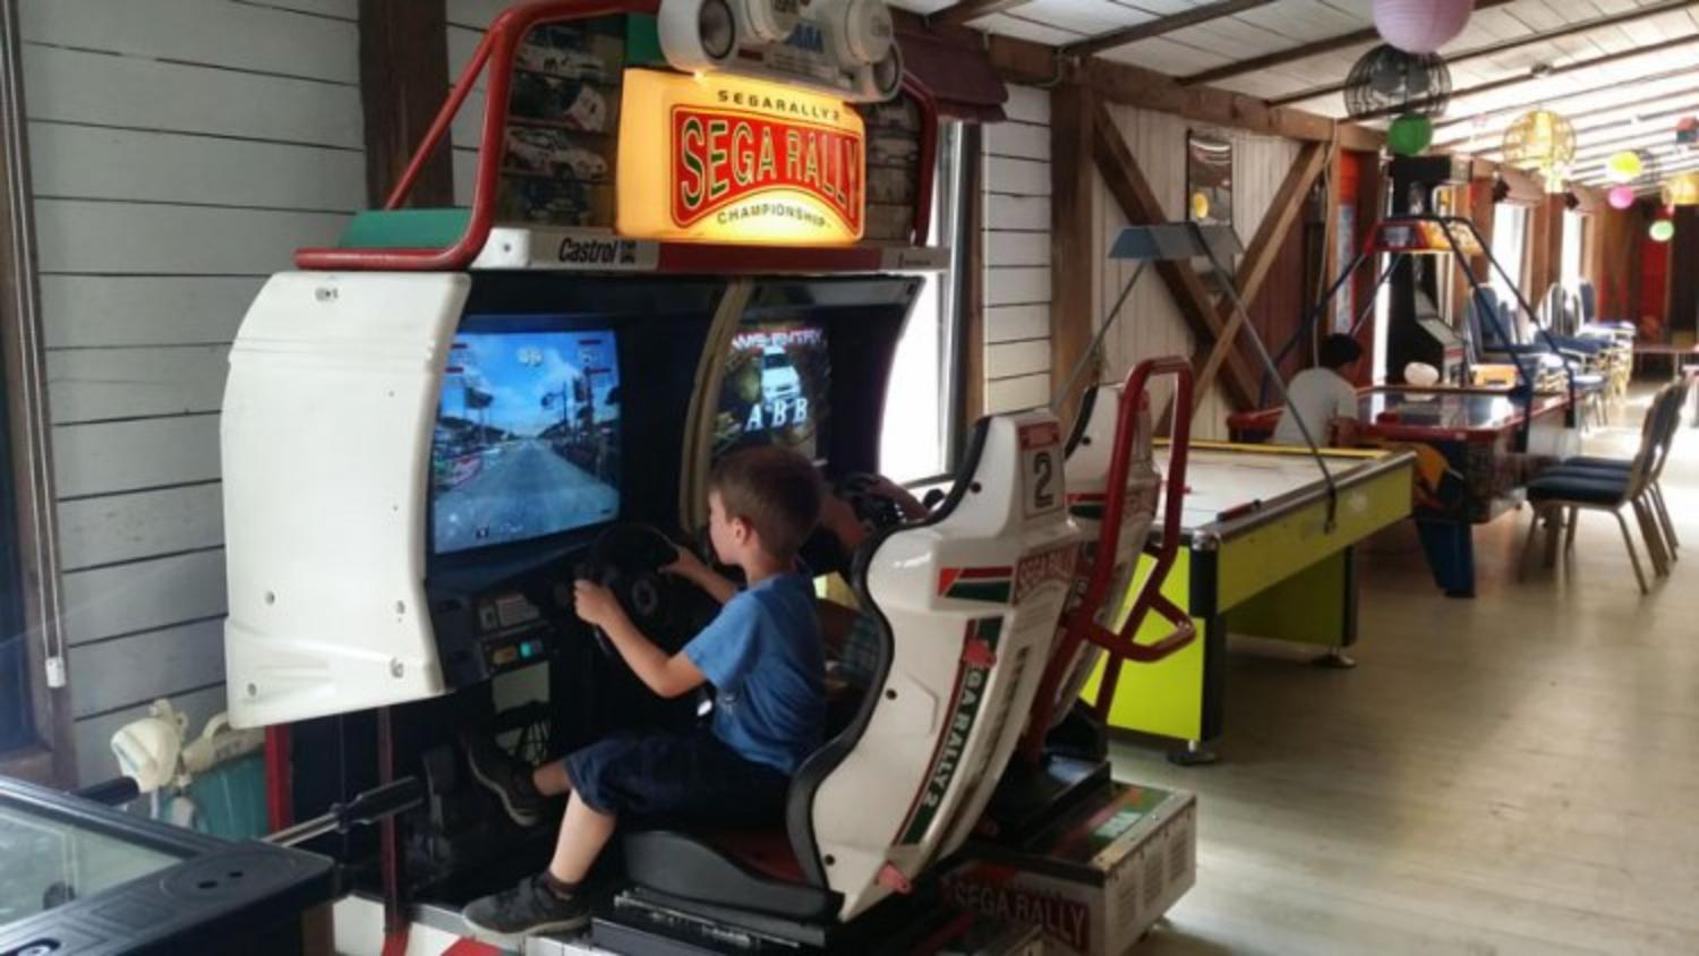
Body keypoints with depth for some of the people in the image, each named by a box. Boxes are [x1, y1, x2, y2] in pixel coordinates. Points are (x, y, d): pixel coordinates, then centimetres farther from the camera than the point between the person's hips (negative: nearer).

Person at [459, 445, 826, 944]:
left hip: (757, 778, -10)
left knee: (602, 769, -13)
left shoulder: (756, 610, -28)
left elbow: (666, 680, -21)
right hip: (765, 759, 10)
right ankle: (532, 786, 37)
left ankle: (556, 896, 3)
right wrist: (699, 575, 31)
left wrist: (609, 616, -12)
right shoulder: (788, 587, 1)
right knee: (625, 747, 21)